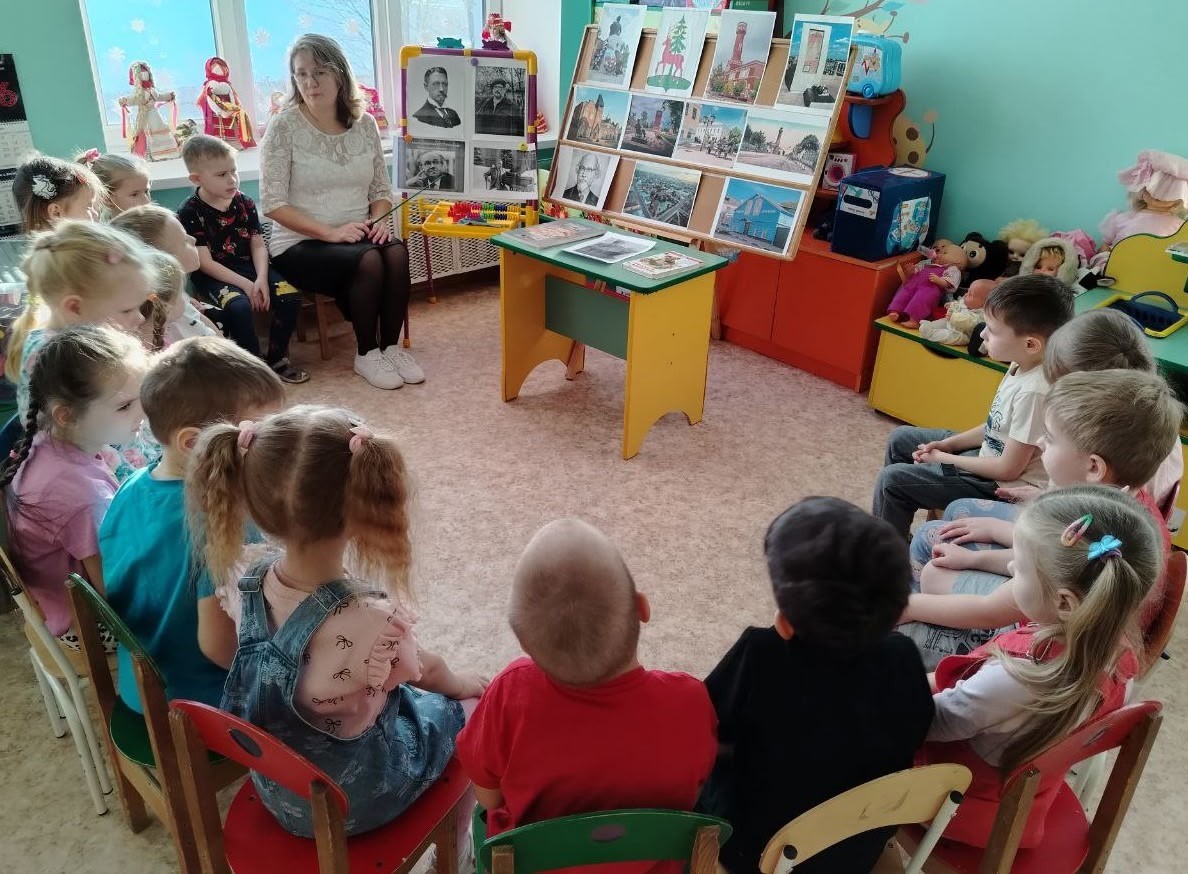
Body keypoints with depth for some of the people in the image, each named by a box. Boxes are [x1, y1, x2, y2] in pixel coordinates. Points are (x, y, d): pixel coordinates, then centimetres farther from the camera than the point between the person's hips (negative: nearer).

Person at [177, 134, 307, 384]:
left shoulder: (243, 202, 4)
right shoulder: (189, 214, -10)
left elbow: (258, 245, 3)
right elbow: (205, 263, -14)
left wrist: (262, 278, -16)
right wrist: (245, 285, -20)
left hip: (247, 266, 5)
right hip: (212, 276, -5)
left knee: (290, 296, -18)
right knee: (238, 306, -35)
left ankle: (276, 358, -1)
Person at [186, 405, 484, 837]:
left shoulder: (255, 580, -19)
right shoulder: (373, 620, -38)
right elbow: (423, 671, -15)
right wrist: (459, 684, 9)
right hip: (353, 800, -6)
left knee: (409, 695, 27)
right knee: (460, 710, 17)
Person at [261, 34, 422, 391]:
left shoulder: (364, 123, 5)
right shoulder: (283, 127, -7)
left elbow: (381, 189, 12)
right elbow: (273, 204, -11)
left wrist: (379, 219, -9)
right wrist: (330, 232, -20)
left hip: (358, 235, 4)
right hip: (300, 243, -4)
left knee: (397, 253, -27)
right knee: (368, 261, -30)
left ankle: (391, 346, -12)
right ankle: (366, 354, -12)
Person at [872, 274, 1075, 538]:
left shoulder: (1033, 392, -32)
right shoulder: (1022, 366, -5)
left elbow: (1008, 469, -25)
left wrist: (944, 458, -13)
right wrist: (948, 444, 0)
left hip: (1003, 485, -10)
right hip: (988, 455, 10)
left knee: (892, 479, -14)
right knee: (900, 439, 16)